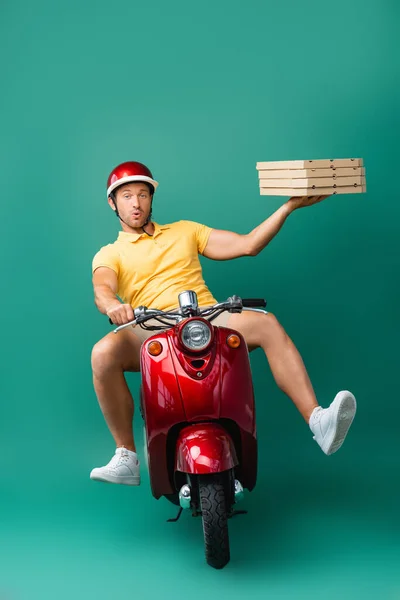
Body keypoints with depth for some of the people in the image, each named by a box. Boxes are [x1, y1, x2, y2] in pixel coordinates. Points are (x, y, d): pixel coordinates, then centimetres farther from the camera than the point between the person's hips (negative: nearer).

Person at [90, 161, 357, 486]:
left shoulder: (184, 231, 24)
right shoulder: (109, 254, 17)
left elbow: (247, 245, 17)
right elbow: (102, 289, -7)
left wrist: (290, 205, 10)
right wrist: (113, 306, -33)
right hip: (154, 333, -1)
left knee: (267, 323, -28)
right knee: (103, 353, -32)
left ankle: (319, 422, -38)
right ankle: (126, 458, -19)